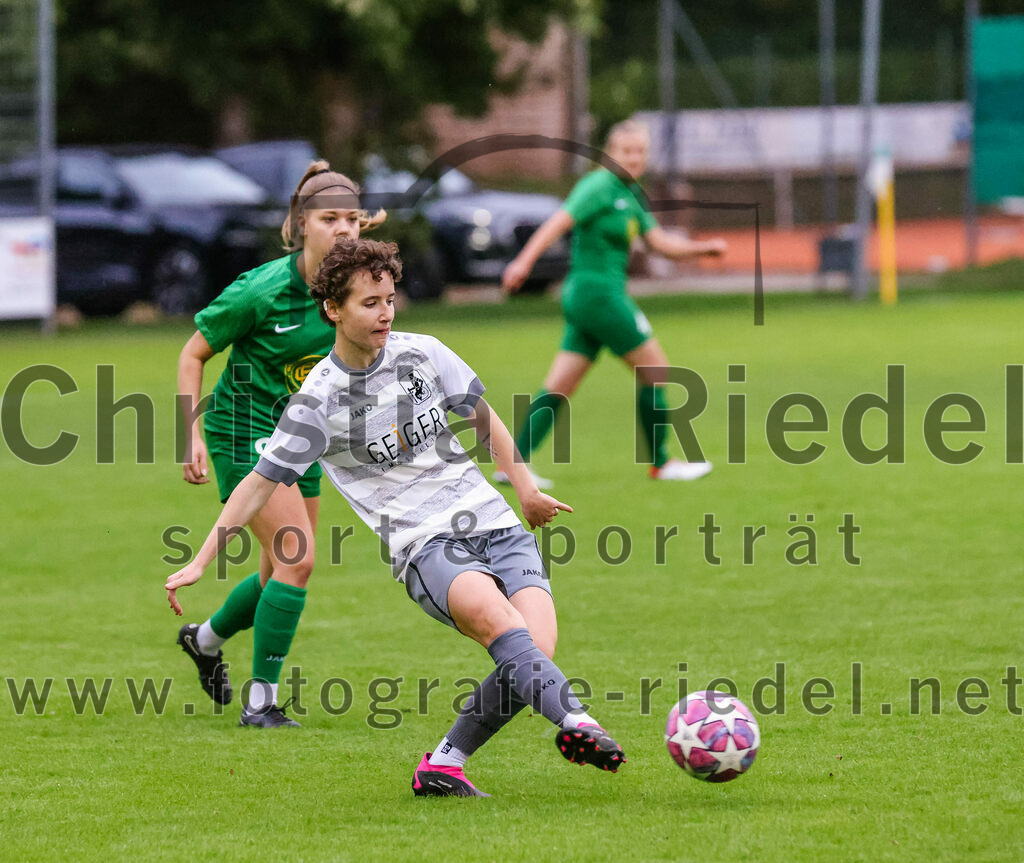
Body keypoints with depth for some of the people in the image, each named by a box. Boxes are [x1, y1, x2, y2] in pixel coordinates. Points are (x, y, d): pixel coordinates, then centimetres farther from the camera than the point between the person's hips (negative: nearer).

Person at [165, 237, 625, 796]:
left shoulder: (423, 354, 8)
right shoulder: (319, 399, -2)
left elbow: (482, 417, 25)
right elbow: (261, 483, 4)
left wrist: (526, 489, 27)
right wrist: (200, 562, 1)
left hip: (495, 525, 4)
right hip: (425, 546, -4)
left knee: (534, 652, -18)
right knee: (494, 615, -36)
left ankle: (443, 766, -3)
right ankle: (574, 720, -50)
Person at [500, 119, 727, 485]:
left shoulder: (630, 195, 17)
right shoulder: (600, 186, -12)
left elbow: (660, 242, 19)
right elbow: (561, 221, -22)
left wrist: (704, 247, 7)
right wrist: (524, 261, -32)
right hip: (598, 293, -9)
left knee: (559, 386, 5)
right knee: (656, 370, 0)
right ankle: (661, 463, 8)